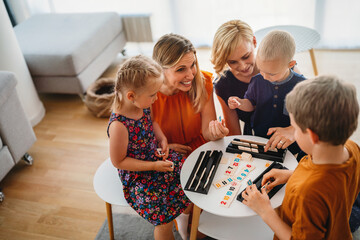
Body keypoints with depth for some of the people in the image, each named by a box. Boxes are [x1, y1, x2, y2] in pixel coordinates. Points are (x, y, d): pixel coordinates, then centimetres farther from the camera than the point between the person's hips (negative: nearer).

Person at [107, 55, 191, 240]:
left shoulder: (142, 105, -10)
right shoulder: (118, 125, -32)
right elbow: (119, 161, -21)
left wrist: (162, 138, -5)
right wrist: (154, 166, -19)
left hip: (156, 155, 8)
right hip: (137, 176, -7)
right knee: (164, 221, -12)